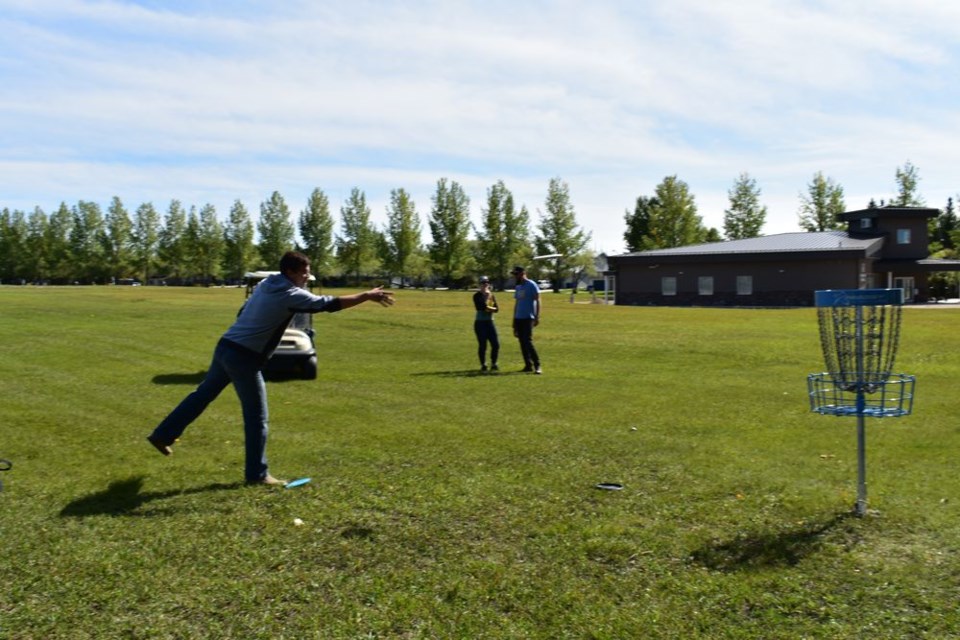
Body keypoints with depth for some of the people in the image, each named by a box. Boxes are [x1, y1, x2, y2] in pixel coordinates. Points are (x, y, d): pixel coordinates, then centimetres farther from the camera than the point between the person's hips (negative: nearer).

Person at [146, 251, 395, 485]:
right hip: (243, 358, -8)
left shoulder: (265, 284, 11)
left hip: (225, 347, 9)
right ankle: (257, 474, 9)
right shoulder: (291, 294, -15)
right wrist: (367, 295, -13)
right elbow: (329, 303, -18)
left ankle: (163, 434, 32)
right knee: (257, 417, 2)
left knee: (202, 395, 23)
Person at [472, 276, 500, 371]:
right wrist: (486, 296, -13)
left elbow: (496, 309, 3)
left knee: (496, 344, -1)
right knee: (482, 345, -4)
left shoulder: (491, 295, 11)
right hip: (480, 323, -5)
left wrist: (487, 307, -12)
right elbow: (480, 307, -21)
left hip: (490, 322, 5)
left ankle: (493, 364, 12)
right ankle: (483, 365, 8)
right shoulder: (477, 296, -5)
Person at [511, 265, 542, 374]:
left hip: (528, 318, -8)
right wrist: (514, 320, 20)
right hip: (518, 318, 8)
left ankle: (537, 366, -11)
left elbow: (537, 301, -10)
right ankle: (528, 365, 12)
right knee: (522, 342, 6)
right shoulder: (518, 287, 16)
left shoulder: (531, 285, -7)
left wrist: (537, 317, -17)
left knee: (528, 341, -14)